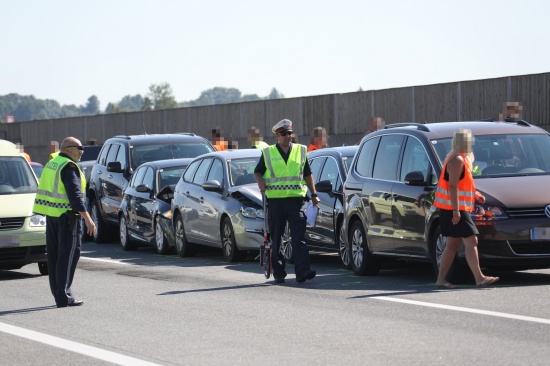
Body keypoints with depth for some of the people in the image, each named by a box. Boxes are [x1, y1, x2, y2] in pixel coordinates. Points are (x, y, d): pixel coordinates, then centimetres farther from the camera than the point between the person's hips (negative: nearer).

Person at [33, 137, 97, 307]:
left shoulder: (51, 164, 15)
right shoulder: (69, 167, -13)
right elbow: (74, 194, -21)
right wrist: (87, 218, -23)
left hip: (50, 215, 9)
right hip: (66, 216, -9)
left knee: (55, 255, 11)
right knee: (67, 256, -6)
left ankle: (59, 295, 15)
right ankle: (64, 297, -7)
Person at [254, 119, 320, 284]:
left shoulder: (300, 151, 12)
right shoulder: (268, 153, 7)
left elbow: (307, 174, 20)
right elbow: (257, 172, 14)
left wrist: (314, 194, 15)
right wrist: (260, 182, -9)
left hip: (295, 198, 0)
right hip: (275, 200, 0)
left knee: (299, 236, -10)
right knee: (276, 238, 4)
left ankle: (302, 270, -18)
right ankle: (278, 273, 13)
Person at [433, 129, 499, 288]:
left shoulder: (460, 159, 18)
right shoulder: (457, 160, -14)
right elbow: (453, 186, -21)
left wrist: (475, 194, 19)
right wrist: (456, 210, -25)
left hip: (455, 209, 11)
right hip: (453, 208, -11)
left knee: (452, 244, 10)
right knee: (471, 241, -13)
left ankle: (441, 279, 10)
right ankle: (479, 278, -17)